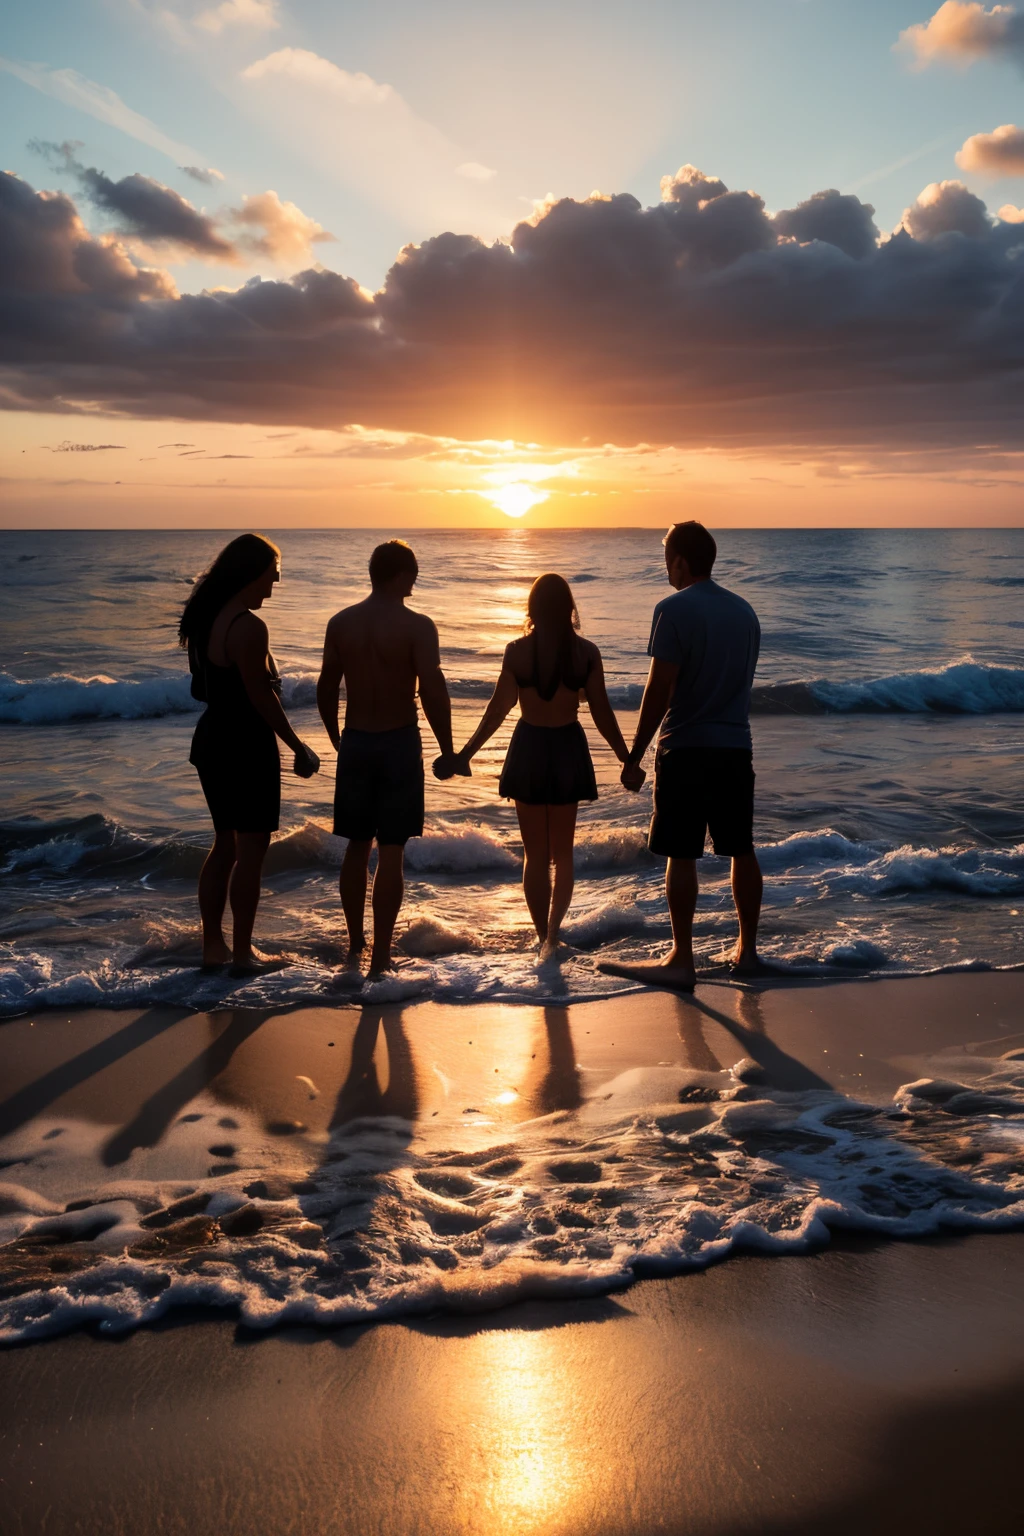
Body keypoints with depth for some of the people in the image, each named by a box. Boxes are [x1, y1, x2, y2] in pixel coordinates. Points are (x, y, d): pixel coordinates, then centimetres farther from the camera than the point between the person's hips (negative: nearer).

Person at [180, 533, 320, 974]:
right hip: (246, 745, -9)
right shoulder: (249, 628, -20)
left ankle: (213, 945, 25)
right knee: (251, 850, 2)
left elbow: (203, 688, 12)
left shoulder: (206, 619, 7)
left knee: (225, 844, 18)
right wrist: (298, 747, -10)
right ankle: (242, 953, 10)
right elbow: (261, 697, -18)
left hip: (211, 740, 9)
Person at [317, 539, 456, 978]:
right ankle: (381, 957, 5)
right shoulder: (417, 626, -11)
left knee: (357, 847, 15)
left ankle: (355, 946, 25)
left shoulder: (340, 623, 2)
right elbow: (433, 692, -18)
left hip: (355, 743, 4)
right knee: (391, 852, 2)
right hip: (399, 744, -4)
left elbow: (325, 692, 7)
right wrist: (447, 751, -7)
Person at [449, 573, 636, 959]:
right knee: (562, 852, 15)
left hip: (529, 749, -1)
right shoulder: (586, 652, -7)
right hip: (569, 749, 1)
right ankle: (553, 931, -4)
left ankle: (544, 936, 17)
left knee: (535, 854, 12)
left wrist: (464, 754, 1)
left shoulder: (517, 650, -10)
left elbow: (498, 710, -8)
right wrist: (628, 761, 6)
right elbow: (602, 713, -5)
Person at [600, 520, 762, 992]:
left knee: (681, 855, -1)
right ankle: (746, 949, 23)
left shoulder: (674, 609, -11)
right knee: (742, 851, 13)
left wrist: (634, 755, -11)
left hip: (686, 748, -6)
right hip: (736, 747, 7)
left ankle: (682, 960, 2)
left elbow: (661, 688, -15)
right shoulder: (744, 611, 11)